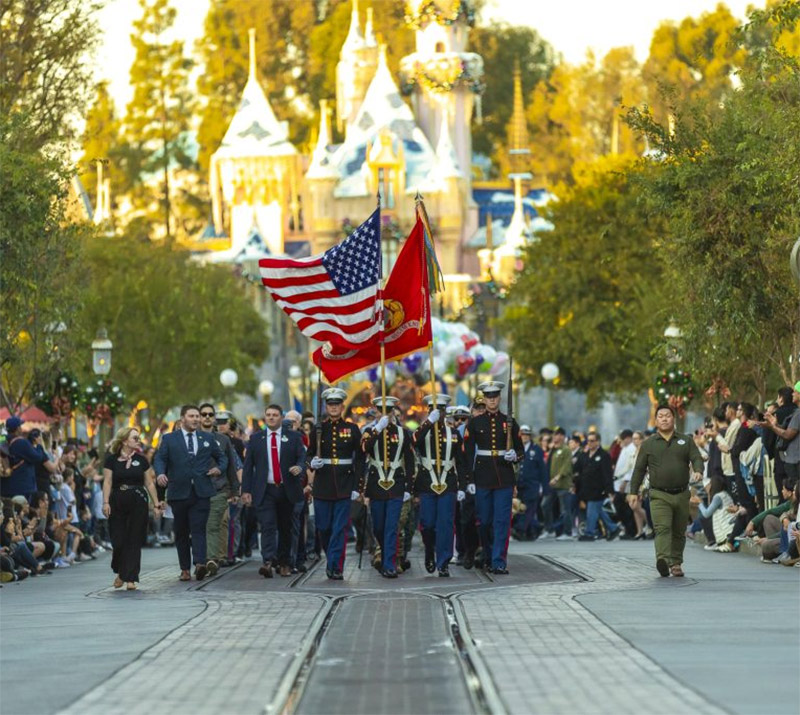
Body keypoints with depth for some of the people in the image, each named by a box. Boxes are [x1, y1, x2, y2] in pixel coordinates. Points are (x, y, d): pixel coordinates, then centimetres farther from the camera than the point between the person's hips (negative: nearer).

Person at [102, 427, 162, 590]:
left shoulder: (141, 460, 7)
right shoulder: (112, 460, 2)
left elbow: (149, 483, 9)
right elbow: (107, 482, -3)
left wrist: (156, 504, 5)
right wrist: (105, 502, -14)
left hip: (138, 503, 1)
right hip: (117, 503, -1)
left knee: (134, 542, -2)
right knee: (118, 541, -2)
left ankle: (130, 578, 0)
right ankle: (119, 573, 22)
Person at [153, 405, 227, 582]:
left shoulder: (207, 438, 15)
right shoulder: (169, 439, 9)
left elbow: (222, 457, 24)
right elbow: (160, 459, -2)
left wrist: (219, 468, 3)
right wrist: (160, 473, -22)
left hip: (201, 492, 0)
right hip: (179, 492, 0)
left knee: (198, 529, -13)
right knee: (181, 532, 5)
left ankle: (200, 564, -25)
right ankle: (185, 569, 9)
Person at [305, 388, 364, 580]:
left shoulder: (352, 429, 3)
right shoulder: (318, 429, 6)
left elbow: (359, 459, 4)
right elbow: (309, 454, 11)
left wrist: (356, 486, -3)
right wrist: (312, 462, -13)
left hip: (344, 486, -2)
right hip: (323, 485, 2)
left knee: (340, 528, -6)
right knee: (323, 527, 5)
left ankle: (335, 567, -4)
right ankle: (332, 560, 26)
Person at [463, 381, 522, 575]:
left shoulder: (510, 422, 7)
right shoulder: (475, 423, 4)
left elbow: (520, 449, 13)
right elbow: (468, 453, 2)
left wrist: (514, 456, -11)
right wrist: (470, 479, -3)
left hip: (504, 478, 0)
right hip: (483, 477, 0)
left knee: (502, 520, -7)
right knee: (484, 521, 6)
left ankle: (499, 562, -10)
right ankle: (488, 557, 23)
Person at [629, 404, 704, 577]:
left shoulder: (686, 441, 12)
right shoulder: (648, 444, 10)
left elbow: (696, 458, 2)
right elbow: (639, 469, 11)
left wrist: (698, 471, -21)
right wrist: (633, 492, 5)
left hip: (681, 494, 2)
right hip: (659, 495, -2)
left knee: (679, 531, 8)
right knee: (662, 528, -19)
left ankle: (676, 563, 17)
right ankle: (663, 559, -34)